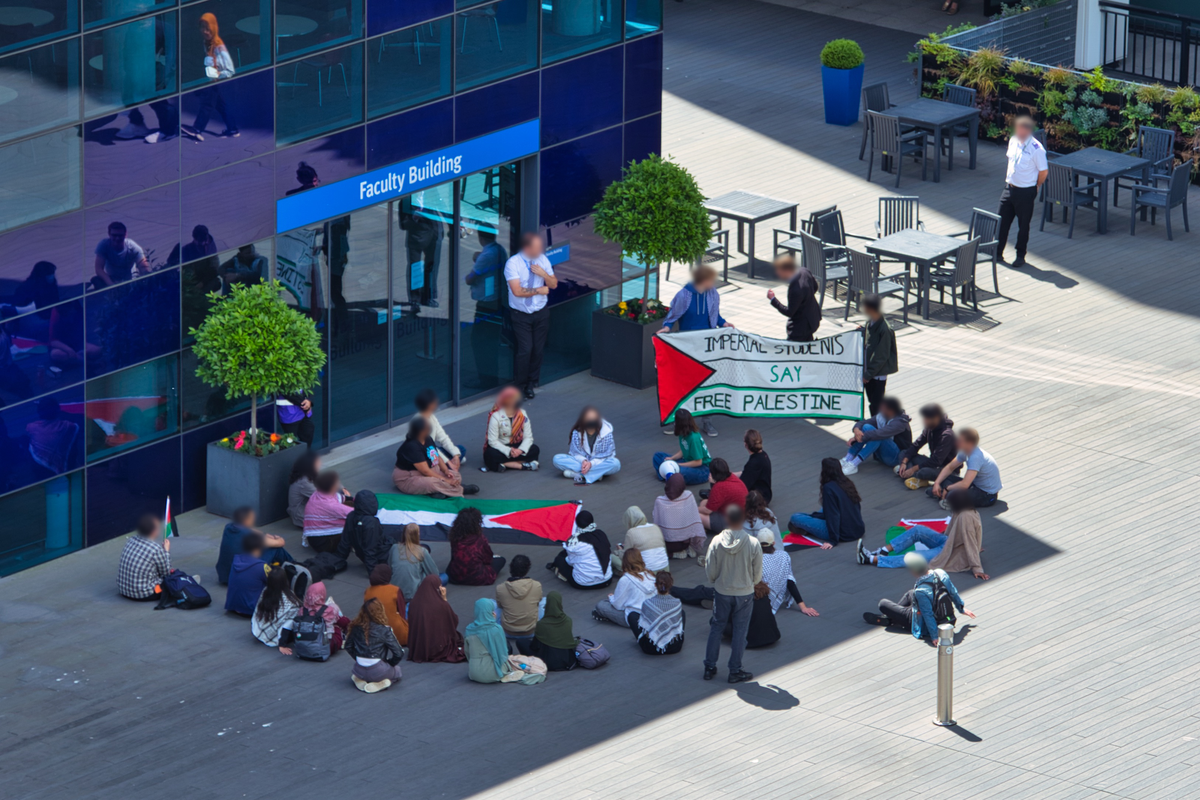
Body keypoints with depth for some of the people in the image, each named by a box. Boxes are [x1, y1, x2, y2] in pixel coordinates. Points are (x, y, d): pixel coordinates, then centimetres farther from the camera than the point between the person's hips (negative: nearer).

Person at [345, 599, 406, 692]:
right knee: (397, 670, 28)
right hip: (378, 672, -4)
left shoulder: (356, 627, -4)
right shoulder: (384, 630, -16)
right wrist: (390, 663, 8)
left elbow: (348, 647, 10)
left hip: (359, 671, 4)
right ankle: (381, 684, -2)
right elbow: (399, 653, -12)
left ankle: (359, 680, 5)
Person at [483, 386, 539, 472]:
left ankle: (505, 465, -28)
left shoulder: (523, 415, -5)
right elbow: (493, 441, -20)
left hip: (516, 446, 4)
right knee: (491, 455, -38)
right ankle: (522, 465, -34)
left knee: (534, 450, -22)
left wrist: (520, 450, -28)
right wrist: (509, 451, -31)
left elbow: (528, 437, -8)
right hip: (500, 447, -4)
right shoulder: (495, 417, -17)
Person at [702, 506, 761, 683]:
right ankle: (735, 671, 17)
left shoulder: (717, 542, -15)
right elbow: (758, 574, -7)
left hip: (721, 592, 1)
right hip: (744, 594, -1)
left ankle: (709, 668, 22)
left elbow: (710, 571, -6)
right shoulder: (753, 544, -17)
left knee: (716, 628, 17)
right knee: (739, 632, 10)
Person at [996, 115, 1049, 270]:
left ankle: (1020, 256, 23)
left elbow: (1043, 171, -11)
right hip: (1009, 187, 6)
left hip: (1026, 191, -6)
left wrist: (1036, 187, 1)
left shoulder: (1036, 149, -19)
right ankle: (997, 253, 22)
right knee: (1002, 222, 10)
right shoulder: (1013, 142, 0)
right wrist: (1008, 179, 13)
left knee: (1023, 225, 9)